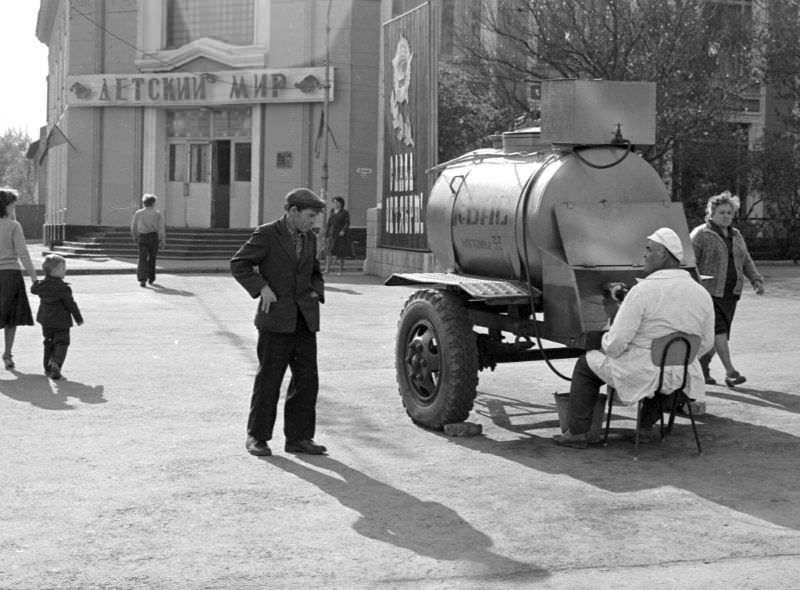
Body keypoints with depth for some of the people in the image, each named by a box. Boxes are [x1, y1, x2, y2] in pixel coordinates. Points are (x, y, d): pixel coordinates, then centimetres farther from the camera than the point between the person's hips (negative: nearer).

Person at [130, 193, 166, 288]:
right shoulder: (158, 214, -1)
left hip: (142, 237, 0)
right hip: (153, 237, 0)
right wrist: (163, 241, -6)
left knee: (142, 259, -4)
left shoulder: (138, 213, 4)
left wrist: (135, 237, 24)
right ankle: (151, 278, 26)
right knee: (152, 258, 16)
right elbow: (161, 228, -7)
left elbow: (133, 227, 8)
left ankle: (142, 279, -21)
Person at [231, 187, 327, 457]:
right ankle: (256, 437, 11)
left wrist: (316, 292, 7)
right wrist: (261, 288, -14)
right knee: (269, 378, 0)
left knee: (306, 379, 2)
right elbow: (239, 264, -5)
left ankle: (298, 437, 10)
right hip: (276, 318, -6)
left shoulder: (309, 239, 12)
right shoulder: (267, 235, -6)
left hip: (305, 320, 6)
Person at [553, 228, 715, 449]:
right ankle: (648, 422, 43)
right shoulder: (702, 294, -3)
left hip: (642, 375, -5)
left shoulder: (643, 290, -20)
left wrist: (606, 342, 4)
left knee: (586, 364, 20)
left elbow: (615, 344, -19)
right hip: (682, 376, 5)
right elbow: (705, 344, 6)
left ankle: (577, 432, 20)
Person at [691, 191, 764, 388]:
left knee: (719, 334, 7)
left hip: (730, 293, 7)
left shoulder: (736, 235, 18)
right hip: (709, 291, -6)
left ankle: (702, 368, 19)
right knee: (719, 331, -13)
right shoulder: (700, 234, -4)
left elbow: (746, 261, 22)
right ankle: (730, 372, -16)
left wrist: (756, 279, 8)